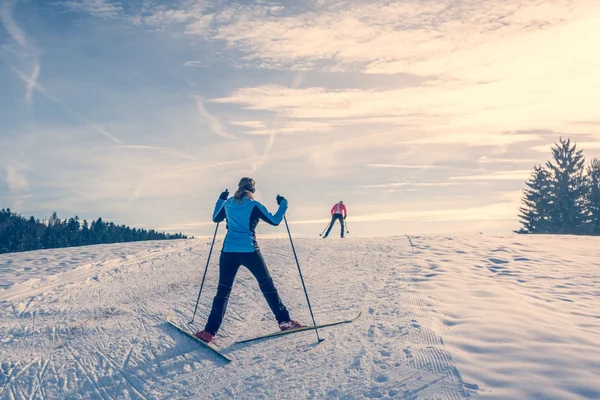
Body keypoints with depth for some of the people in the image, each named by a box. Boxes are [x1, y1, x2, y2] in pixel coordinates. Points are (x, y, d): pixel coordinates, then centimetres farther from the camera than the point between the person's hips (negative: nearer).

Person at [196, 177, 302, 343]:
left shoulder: (228, 203, 8)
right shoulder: (254, 205, -4)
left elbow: (216, 218, 26)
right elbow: (274, 221, -1)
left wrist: (220, 200, 38)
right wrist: (283, 204, 12)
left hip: (228, 252, 3)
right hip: (249, 251, -3)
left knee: (223, 291, 6)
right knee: (267, 285, 13)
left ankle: (210, 331, 0)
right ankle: (284, 320, 18)